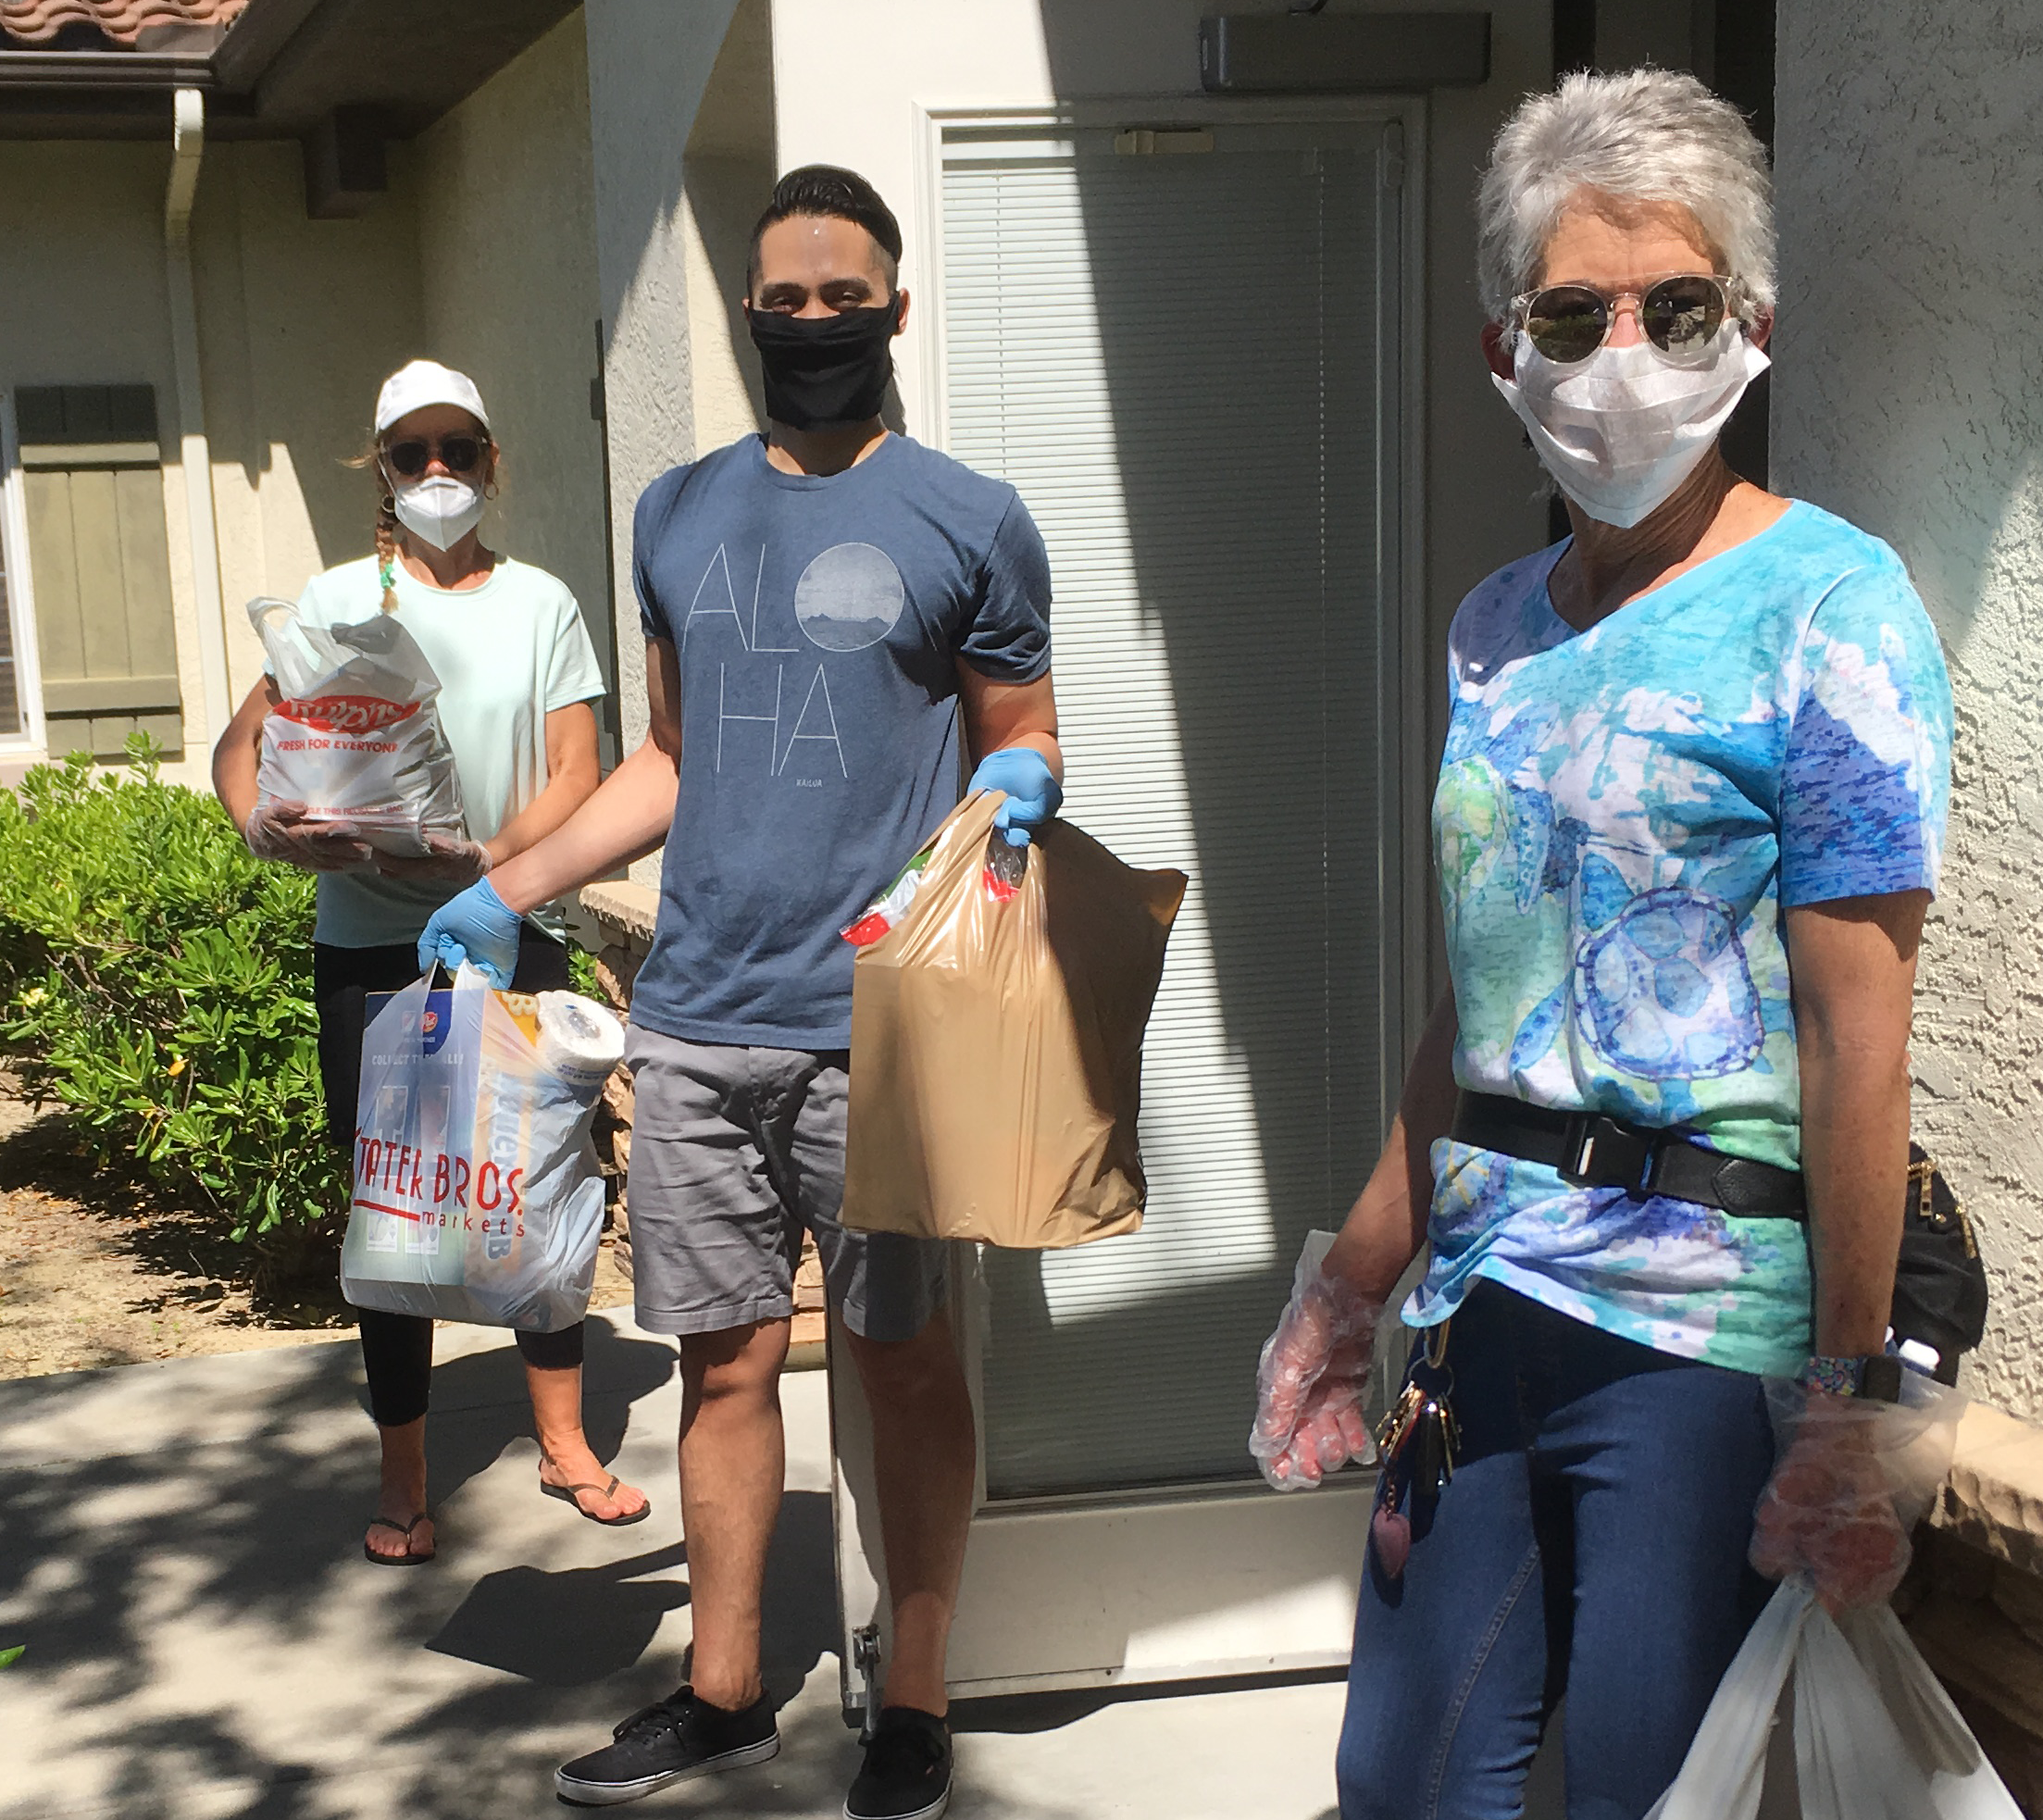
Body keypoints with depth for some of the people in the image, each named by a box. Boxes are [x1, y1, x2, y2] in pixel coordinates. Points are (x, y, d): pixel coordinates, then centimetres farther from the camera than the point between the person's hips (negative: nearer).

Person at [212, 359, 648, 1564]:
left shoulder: (540, 603, 5)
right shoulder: (341, 600, 3)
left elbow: (576, 774, -2)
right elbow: (242, 743, -1)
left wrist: (493, 856, -20)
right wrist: (262, 823, -22)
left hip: (512, 934, 1)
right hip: (370, 944, -1)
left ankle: (564, 1444, 22)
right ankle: (404, 1483, 14)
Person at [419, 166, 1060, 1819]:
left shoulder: (970, 521, 0)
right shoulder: (679, 517, 13)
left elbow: (1026, 740, 7)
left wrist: (1015, 794, -16)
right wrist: (507, 894, 14)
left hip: (876, 1018, -4)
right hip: (700, 1017, 4)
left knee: (903, 1358, 5)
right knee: (726, 1362, 11)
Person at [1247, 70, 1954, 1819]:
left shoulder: (1828, 609, -8)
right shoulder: (1495, 631, 11)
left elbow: (1859, 1033, -14)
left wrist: (1848, 1400, -17)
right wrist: (1356, 1279, 18)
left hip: (1707, 1315, -6)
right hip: (1485, 1296, 7)